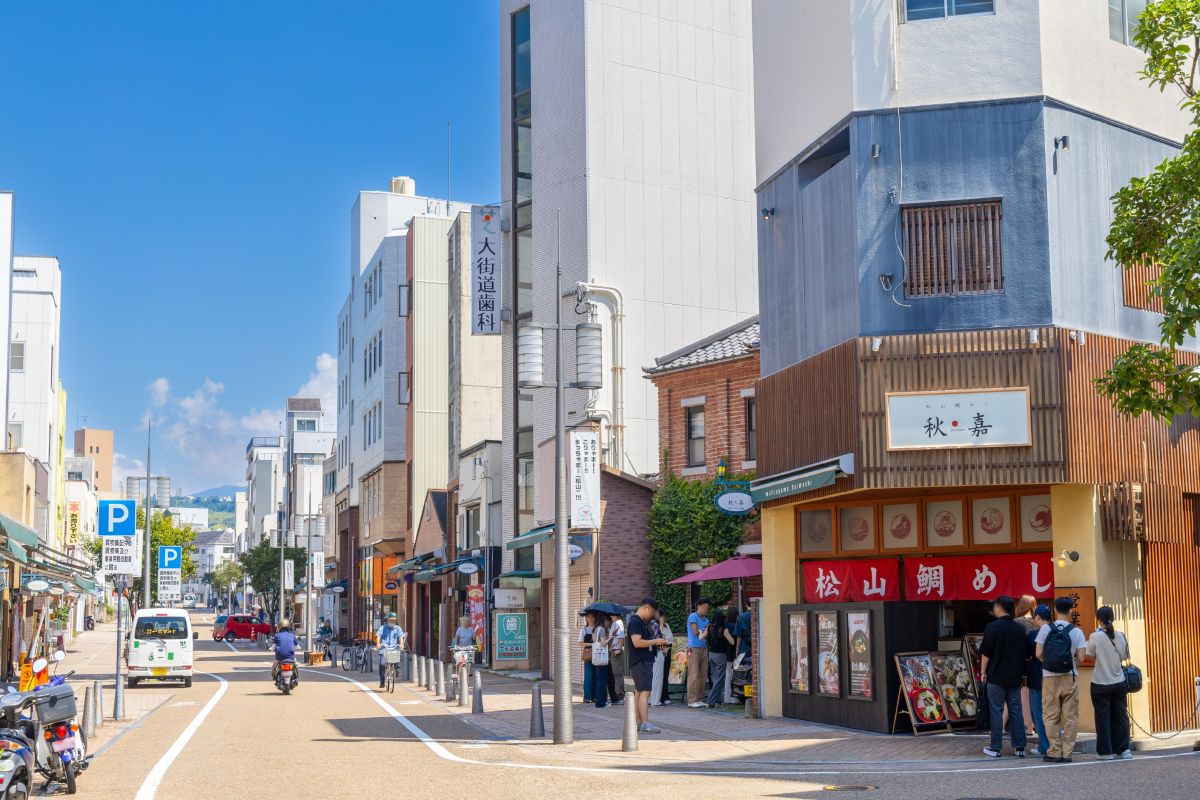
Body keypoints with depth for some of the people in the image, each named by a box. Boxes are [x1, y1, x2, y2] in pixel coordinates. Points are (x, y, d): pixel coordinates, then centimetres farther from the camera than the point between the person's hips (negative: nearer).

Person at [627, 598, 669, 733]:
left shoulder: (642, 622, 19)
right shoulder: (635, 622, -14)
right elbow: (637, 642, -23)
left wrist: (657, 643, 12)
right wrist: (655, 641, -16)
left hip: (646, 661, 11)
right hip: (640, 662, -11)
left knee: (639, 692, 11)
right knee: (645, 692, -15)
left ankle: (638, 723, 14)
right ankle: (645, 724, -19)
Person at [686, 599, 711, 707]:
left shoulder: (706, 619, 19)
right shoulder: (693, 617, -4)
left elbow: (707, 633, 10)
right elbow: (696, 632, -12)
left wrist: (703, 634, -12)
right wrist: (705, 632, 4)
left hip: (704, 648, 8)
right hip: (694, 649, -7)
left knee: (703, 675, 6)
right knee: (694, 675, -9)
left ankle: (700, 699, 11)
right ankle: (692, 701, -8)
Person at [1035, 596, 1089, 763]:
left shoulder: (1046, 629, -3)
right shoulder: (1076, 632, -2)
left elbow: (1039, 653, -4)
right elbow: (1080, 657, -4)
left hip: (1050, 677, 0)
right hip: (1069, 677, 0)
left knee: (1051, 716, 5)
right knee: (1070, 716, 7)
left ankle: (1055, 752, 4)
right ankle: (1067, 753, 5)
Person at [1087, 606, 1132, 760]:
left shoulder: (1095, 637, -14)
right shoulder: (1120, 636, -3)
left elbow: (1089, 656, -5)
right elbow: (1125, 656, 6)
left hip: (1101, 684, -3)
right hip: (1119, 683, 3)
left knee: (1103, 717, 4)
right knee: (1120, 716, 12)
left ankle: (1106, 752, 7)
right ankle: (1124, 749, 13)